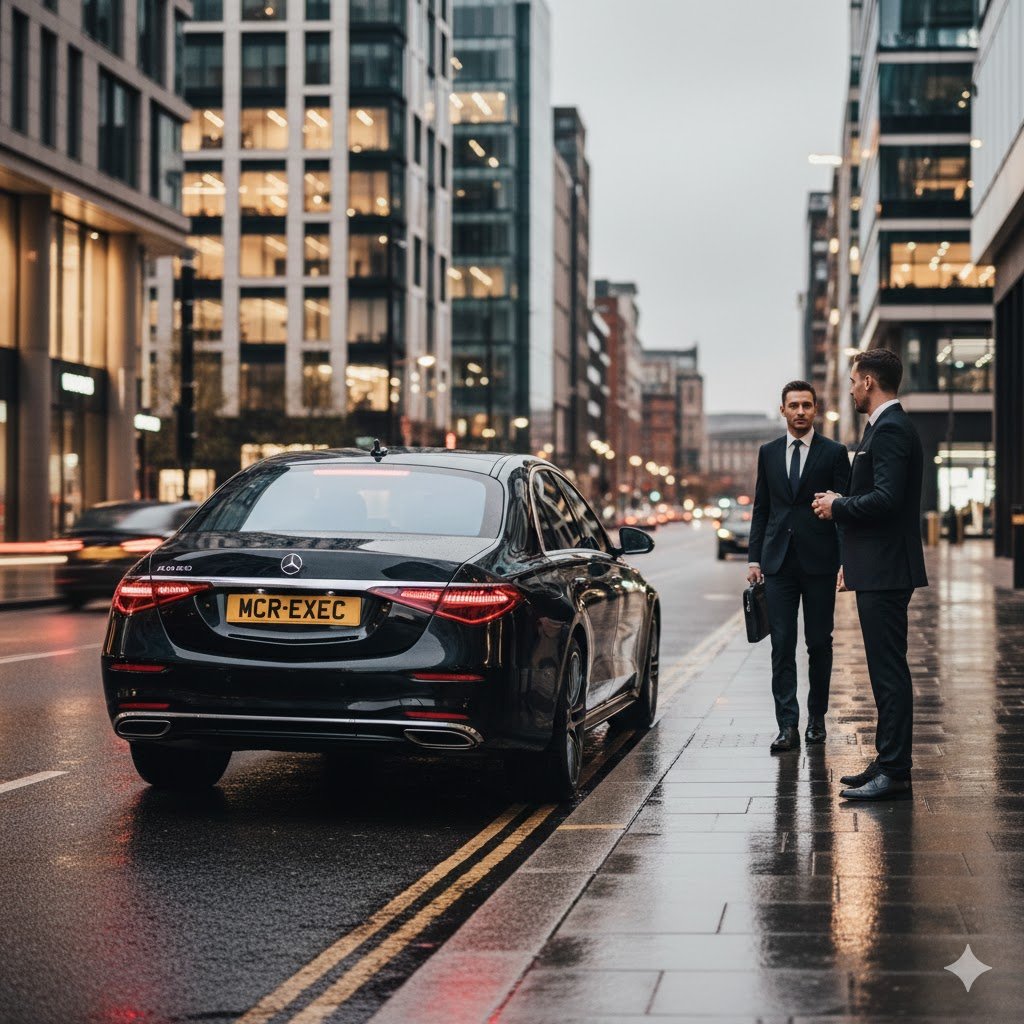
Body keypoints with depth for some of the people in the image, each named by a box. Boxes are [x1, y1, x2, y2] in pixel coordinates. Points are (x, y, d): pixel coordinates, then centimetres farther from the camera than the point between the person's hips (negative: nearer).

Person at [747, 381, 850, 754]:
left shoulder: (834, 453, 2)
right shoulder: (768, 453, 11)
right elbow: (761, 509, 13)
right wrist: (755, 558, 6)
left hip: (819, 562, -2)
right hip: (779, 562, 2)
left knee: (819, 643, 6)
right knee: (782, 646, -3)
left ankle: (816, 717, 20)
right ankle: (788, 726, -5)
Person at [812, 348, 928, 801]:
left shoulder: (890, 429, -16)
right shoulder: (884, 426, 18)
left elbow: (886, 499, -26)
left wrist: (838, 507, -11)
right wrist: (850, 561, 19)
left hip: (886, 572, -11)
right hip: (877, 569, 11)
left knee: (889, 670, -8)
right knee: (885, 670, 15)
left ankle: (895, 773, -6)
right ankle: (887, 762, 22)